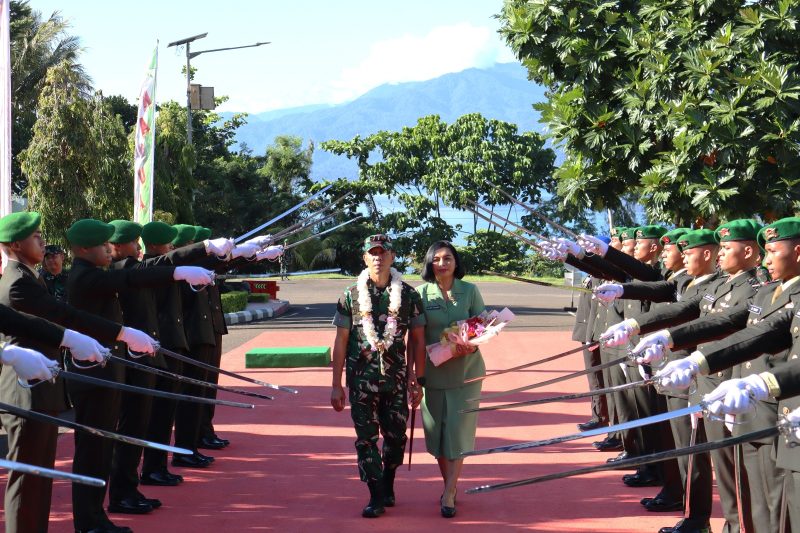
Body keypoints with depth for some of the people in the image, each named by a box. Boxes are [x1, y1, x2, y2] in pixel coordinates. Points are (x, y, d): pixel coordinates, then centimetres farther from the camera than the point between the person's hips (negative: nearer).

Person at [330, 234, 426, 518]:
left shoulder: (408, 295, 0)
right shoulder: (351, 296, 0)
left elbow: (417, 340, 5)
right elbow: (341, 342, 2)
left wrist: (417, 381, 1)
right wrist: (336, 386, 0)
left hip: (396, 378, 1)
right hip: (361, 380, -1)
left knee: (396, 436, 8)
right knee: (366, 438, 1)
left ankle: (388, 485, 31)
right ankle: (376, 496, 10)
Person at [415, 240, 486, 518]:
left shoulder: (470, 291, 0)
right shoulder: (422, 293, -1)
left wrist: (472, 346, -18)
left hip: (465, 372, -1)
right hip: (433, 371, 1)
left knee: (458, 430, -4)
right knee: (437, 430, 7)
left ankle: (449, 494, -2)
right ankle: (450, 485, 23)